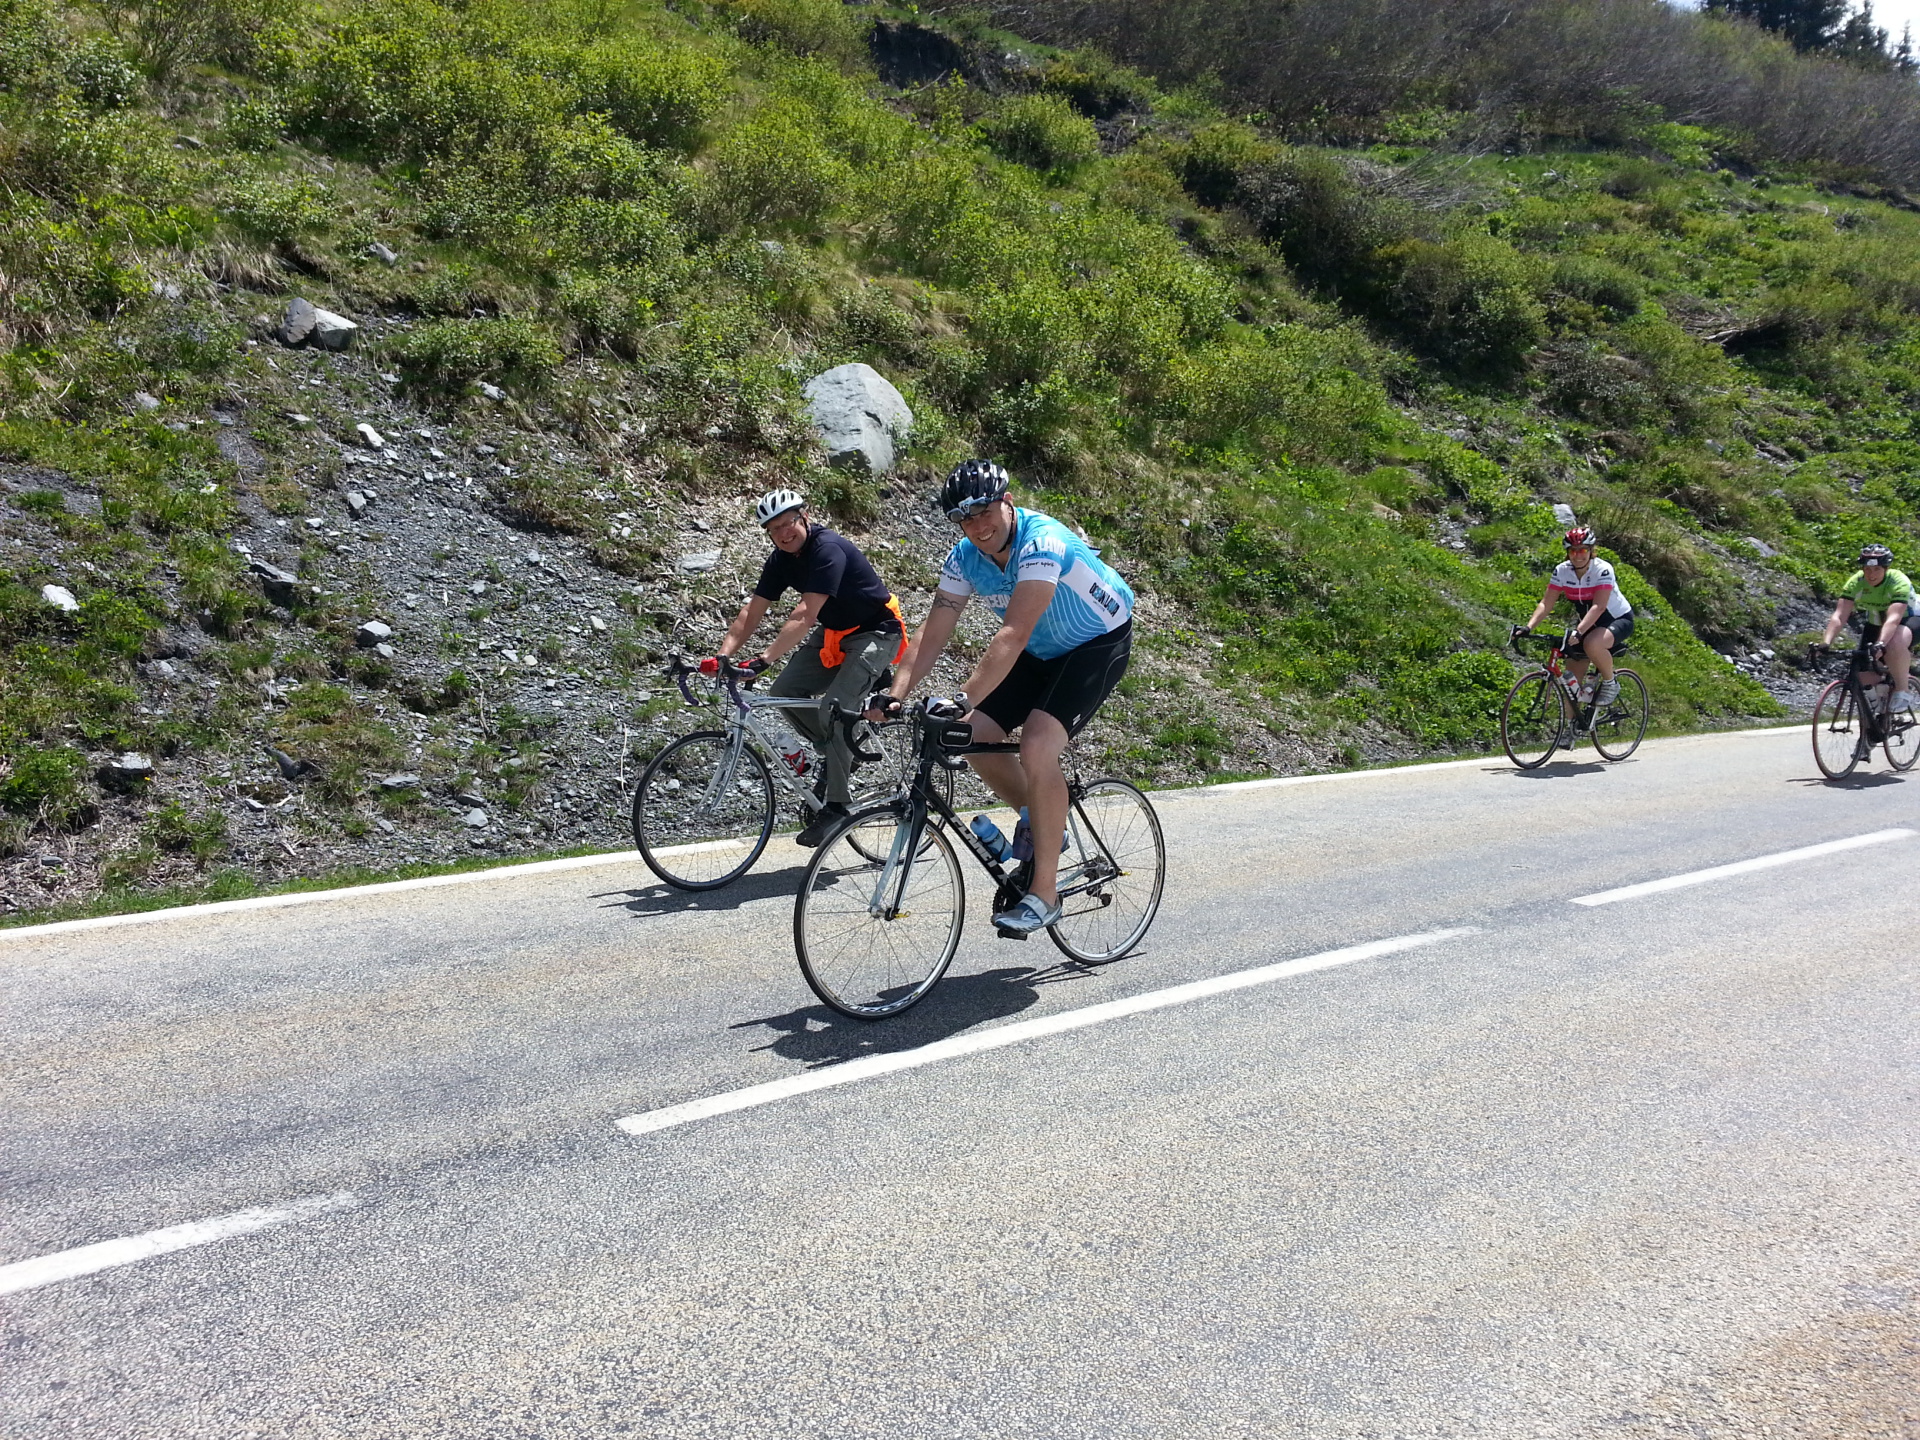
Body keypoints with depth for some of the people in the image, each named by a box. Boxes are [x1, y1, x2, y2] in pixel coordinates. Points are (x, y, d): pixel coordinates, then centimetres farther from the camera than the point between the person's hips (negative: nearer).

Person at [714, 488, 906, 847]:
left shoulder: (828, 549, -27)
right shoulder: (782, 559, -3)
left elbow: (805, 615, -36)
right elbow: (752, 611, -5)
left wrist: (764, 659, -43)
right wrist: (723, 655, -19)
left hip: (875, 632, -8)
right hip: (833, 633, 8)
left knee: (834, 708, -23)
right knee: (785, 691, -8)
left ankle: (835, 806, -12)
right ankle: (842, 754, 13)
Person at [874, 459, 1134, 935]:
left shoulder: (1042, 542, -32)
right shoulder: (964, 558, -10)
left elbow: (1013, 635, -41)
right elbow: (932, 633, -13)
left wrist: (964, 700, -48)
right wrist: (895, 694, -27)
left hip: (1099, 645, -7)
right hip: (1042, 653, 8)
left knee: (1036, 748, -25)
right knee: (975, 736, -7)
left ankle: (1044, 893, -16)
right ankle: (1043, 824, 17)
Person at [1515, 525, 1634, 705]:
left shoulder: (1603, 570, -25)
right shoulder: (1562, 571, -12)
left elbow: (1598, 607, -36)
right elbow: (1546, 603, -15)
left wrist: (1578, 631, -50)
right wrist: (1528, 627, -31)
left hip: (1619, 619, -5)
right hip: (1589, 623, 5)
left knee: (1592, 644, -37)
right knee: (1571, 679, -2)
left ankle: (1610, 684, -12)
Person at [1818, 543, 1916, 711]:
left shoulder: (1899, 582, -31)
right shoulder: (1856, 582, -21)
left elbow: (1893, 619, -44)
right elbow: (1838, 616, -28)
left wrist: (1880, 644, -60)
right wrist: (1825, 643, -43)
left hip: (1907, 621, -4)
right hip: (1874, 624, 5)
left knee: (1895, 644, -39)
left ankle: (1902, 692, -20)